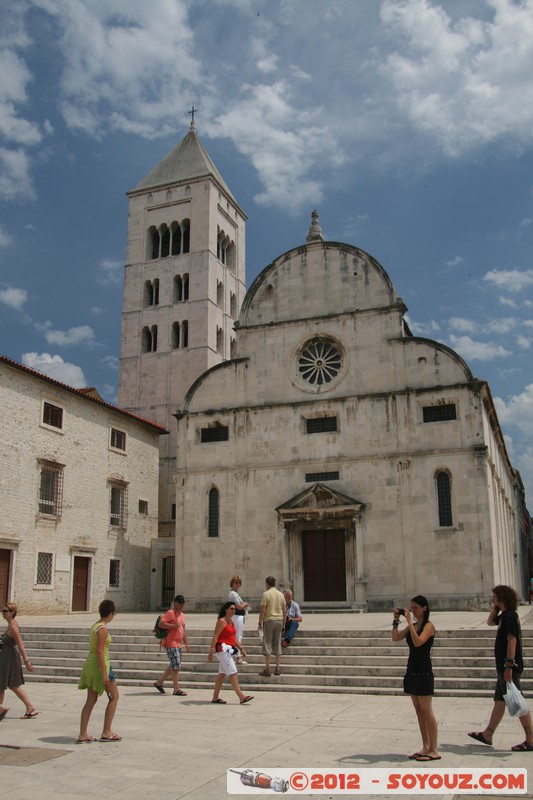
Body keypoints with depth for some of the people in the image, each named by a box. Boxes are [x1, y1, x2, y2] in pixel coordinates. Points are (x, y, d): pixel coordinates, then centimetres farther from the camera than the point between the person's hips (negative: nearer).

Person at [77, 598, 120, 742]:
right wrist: (104, 673, -21)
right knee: (114, 697, 6)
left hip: (90, 663, 9)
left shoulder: (95, 626, 11)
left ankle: (83, 735, 13)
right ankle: (106, 732, 10)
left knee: (91, 700, 12)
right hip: (100, 664, -9)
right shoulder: (103, 629, -17)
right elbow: (99, 652, -21)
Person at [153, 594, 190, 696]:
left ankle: (159, 682, 28)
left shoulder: (182, 615, 18)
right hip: (171, 644, -9)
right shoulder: (170, 613, -10)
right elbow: (161, 624, -21)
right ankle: (176, 689, -2)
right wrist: (174, 625, -24)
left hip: (178, 644, 9)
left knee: (173, 666, 15)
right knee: (176, 666, -8)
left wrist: (186, 643, 20)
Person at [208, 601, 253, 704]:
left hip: (229, 650, 9)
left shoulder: (231, 622, 15)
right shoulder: (221, 621, -12)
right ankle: (242, 697, -10)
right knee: (233, 673, -10)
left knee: (222, 673, 11)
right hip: (222, 649, -9)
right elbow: (215, 637, -17)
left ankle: (215, 697, 17)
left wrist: (241, 648, 14)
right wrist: (211, 651, -22)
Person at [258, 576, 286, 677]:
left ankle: (267, 669, -1)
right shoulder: (281, 594, 8)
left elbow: (262, 610, -12)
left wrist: (260, 623, -6)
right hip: (279, 620, 5)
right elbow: (285, 610, 9)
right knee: (277, 644, 10)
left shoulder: (266, 594, -9)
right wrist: (284, 623, 16)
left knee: (267, 644, -1)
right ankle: (277, 669, 12)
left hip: (269, 620, -5)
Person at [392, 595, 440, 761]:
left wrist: (409, 621, -23)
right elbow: (395, 638, 6)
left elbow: (418, 642, -24)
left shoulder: (429, 626, -8)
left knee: (426, 711, -4)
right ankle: (425, 747, 17)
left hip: (423, 672, -8)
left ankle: (434, 750, 2)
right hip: (412, 671, 8)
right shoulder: (412, 626, 13)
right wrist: (396, 620, -3)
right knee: (419, 711, 11)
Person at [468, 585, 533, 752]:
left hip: (509, 668, -10)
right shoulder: (504, 616, 12)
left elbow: (512, 641, -25)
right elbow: (490, 622, 30)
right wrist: (494, 609, 13)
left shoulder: (509, 616, -18)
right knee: (499, 701, 15)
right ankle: (487, 735, 24)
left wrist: (509, 666, -27)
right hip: (503, 667, 10)